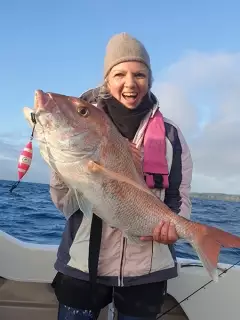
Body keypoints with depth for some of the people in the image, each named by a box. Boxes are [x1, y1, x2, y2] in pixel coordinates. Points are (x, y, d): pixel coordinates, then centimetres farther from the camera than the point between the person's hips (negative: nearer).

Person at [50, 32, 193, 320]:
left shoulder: (170, 135, -1)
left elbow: (180, 197, 4)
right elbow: (66, 203, -3)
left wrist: (174, 224, -17)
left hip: (146, 270, 1)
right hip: (82, 266, 0)